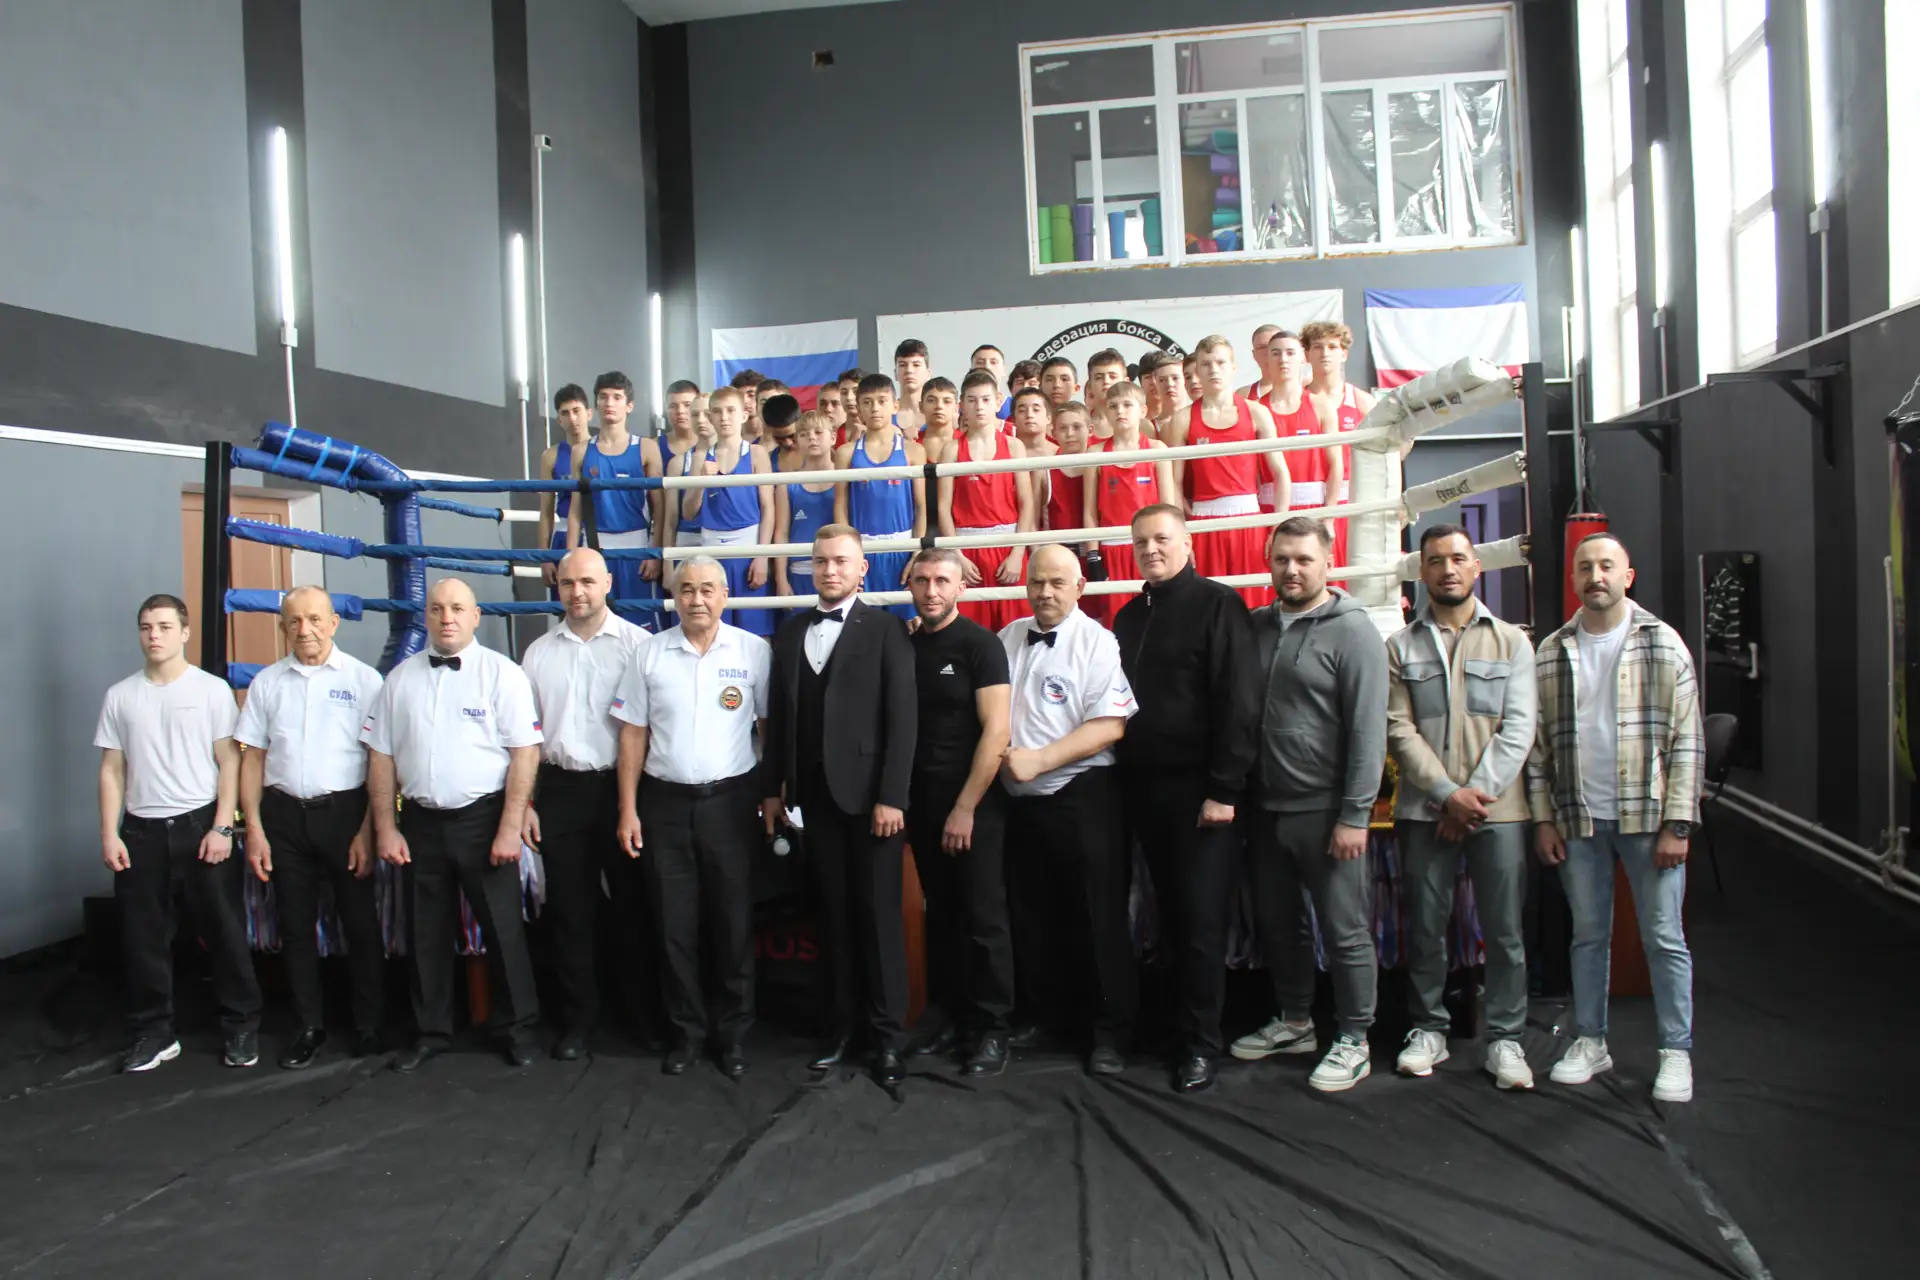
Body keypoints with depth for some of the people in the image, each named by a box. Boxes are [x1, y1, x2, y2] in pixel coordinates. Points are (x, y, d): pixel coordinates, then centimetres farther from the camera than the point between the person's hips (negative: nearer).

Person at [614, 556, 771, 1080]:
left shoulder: (753, 651, -3)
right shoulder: (650, 655, 2)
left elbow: (769, 726, 0)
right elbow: (633, 734, 4)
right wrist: (628, 810, 1)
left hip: (730, 800, -2)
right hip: (665, 802, 2)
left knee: (733, 919, 7)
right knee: (675, 923, 9)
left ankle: (733, 1031, 21)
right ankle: (686, 1029, 24)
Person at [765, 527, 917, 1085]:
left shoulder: (886, 629, -3)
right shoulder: (789, 632, 12)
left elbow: (902, 718, -9)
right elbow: (779, 714, 11)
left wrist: (891, 796, -14)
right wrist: (774, 787, 7)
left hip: (868, 791, -4)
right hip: (815, 792, 4)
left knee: (879, 912, 2)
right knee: (836, 913, 10)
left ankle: (887, 1033, 11)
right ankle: (844, 1024, 19)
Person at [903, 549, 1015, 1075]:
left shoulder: (980, 644, -8)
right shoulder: (903, 645, 7)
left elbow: (996, 730, -13)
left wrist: (965, 807, -16)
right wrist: (897, 797, 1)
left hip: (973, 803, -5)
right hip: (921, 802, 5)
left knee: (983, 917, 1)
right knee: (941, 914, 12)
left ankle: (991, 1027, 11)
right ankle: (951, 1016, 23)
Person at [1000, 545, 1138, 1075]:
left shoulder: (1096, 643, -8)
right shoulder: (1008, 638, 10)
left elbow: (1109, 726, -16)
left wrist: (1038, 760, -19)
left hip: (1080, 798, -6)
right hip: (1019, 799, 6)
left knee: (1098, 917, 2)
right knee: (1031, 915, 15)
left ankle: (1112, 1030, 15)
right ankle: (1043, 1013, 31)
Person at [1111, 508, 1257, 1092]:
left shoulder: (1217, 605, -6)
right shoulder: (1129, 616, 15)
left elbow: (1238, 703, -13)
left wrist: (1223, 789, -17)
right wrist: (1125, 779, 8)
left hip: (1199, 789, -6)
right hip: (1144, 788, 6)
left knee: (1200, 920, -1)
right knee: (1171, 916, 12)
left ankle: (1201, 1041, 10)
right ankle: (1181, 1018, 23)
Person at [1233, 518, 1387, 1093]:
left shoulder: (1352, 631, -8)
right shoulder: (1257, 625, 8)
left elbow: (1367, 730, -12)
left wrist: (1354, 814, -16)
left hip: (1326, 811, -6)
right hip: (1267, 809, 6)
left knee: (1345, 931, 3)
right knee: (1277, 924, 16)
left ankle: (1353, 1041, 17)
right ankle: (1293, 1022, 33)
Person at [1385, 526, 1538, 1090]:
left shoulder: (1511, 641, 7)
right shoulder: (1401, 647, 7)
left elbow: (1518, 727, -1)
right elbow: (1399, 730, -1)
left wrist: (1476, 795, -11)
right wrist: (1448, 793, -12)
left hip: (1498, 809, 0)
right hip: (1424, 810, 1)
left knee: (1504, 929, 3)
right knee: (1425, 926, 7)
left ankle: (1505, 1038, 15)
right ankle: (1429, 1029, 21)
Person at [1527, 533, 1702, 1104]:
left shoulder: (1663, 644, -1)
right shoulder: (1550, 654, 5)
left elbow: (1685, 740, -4)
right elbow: (1537, 742, 7)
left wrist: (1676, 823, -9)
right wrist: (1543, 819, 2)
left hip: (1648, 817, -2)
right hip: (1579, 821, 3)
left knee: (1664, 938, 4)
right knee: (1589, 935, 12)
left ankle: (1676, 1051, 16)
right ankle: (1590, 1041, 23)